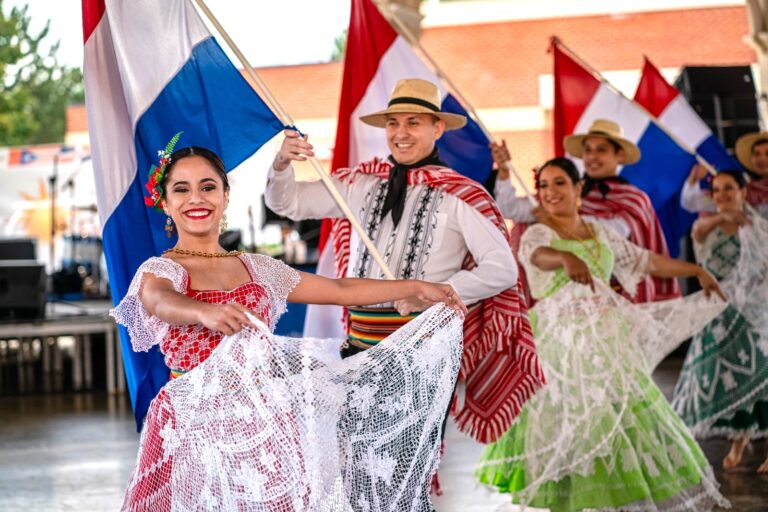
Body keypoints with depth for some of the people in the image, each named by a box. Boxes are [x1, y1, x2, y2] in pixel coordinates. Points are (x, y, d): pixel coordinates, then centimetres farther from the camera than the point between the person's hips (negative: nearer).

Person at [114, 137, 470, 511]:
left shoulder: (255, 268, 13)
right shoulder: (158, 270, -2)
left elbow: (340, 290, 18)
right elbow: (163, 301, -26)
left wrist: (416, 288, 16)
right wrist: (206, 313, -47)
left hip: (265, 424, 4)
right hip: (198, 430, -4)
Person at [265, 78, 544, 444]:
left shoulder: (459, 196, -4)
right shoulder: (362, 184, 10)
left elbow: (502, 270, -9)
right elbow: (287, 201, 15)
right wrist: (282, 163, -6)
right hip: (360, 348, 4)